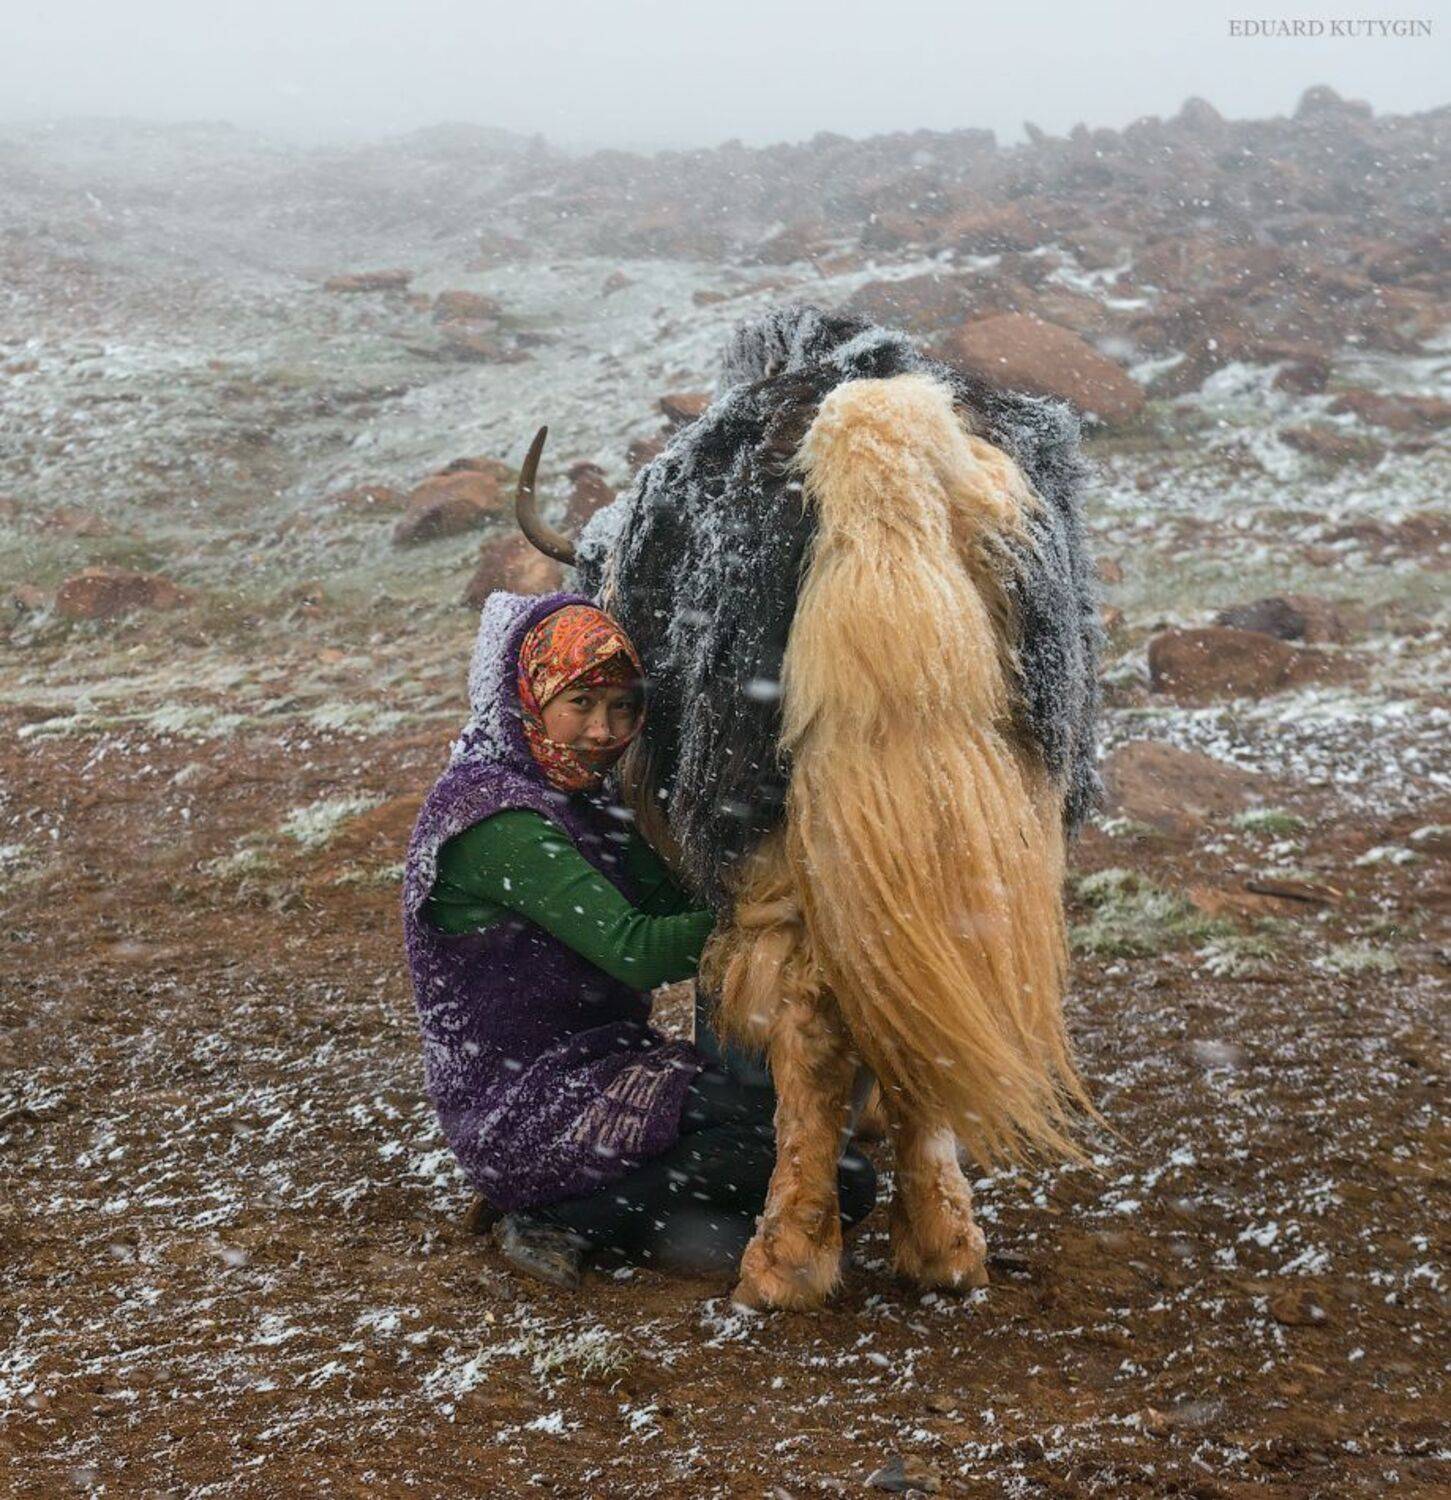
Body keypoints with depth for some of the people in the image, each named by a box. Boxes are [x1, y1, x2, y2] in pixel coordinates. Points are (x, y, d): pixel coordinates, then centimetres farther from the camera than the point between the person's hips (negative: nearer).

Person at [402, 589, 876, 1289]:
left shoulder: (578, 803, 12)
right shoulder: (494, 817, -17)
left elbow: (681, 906, 0)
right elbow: (637, 952, -23)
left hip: (597, 1069, 9)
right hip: (522, 1114, -9)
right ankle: (562, 1214, -9)